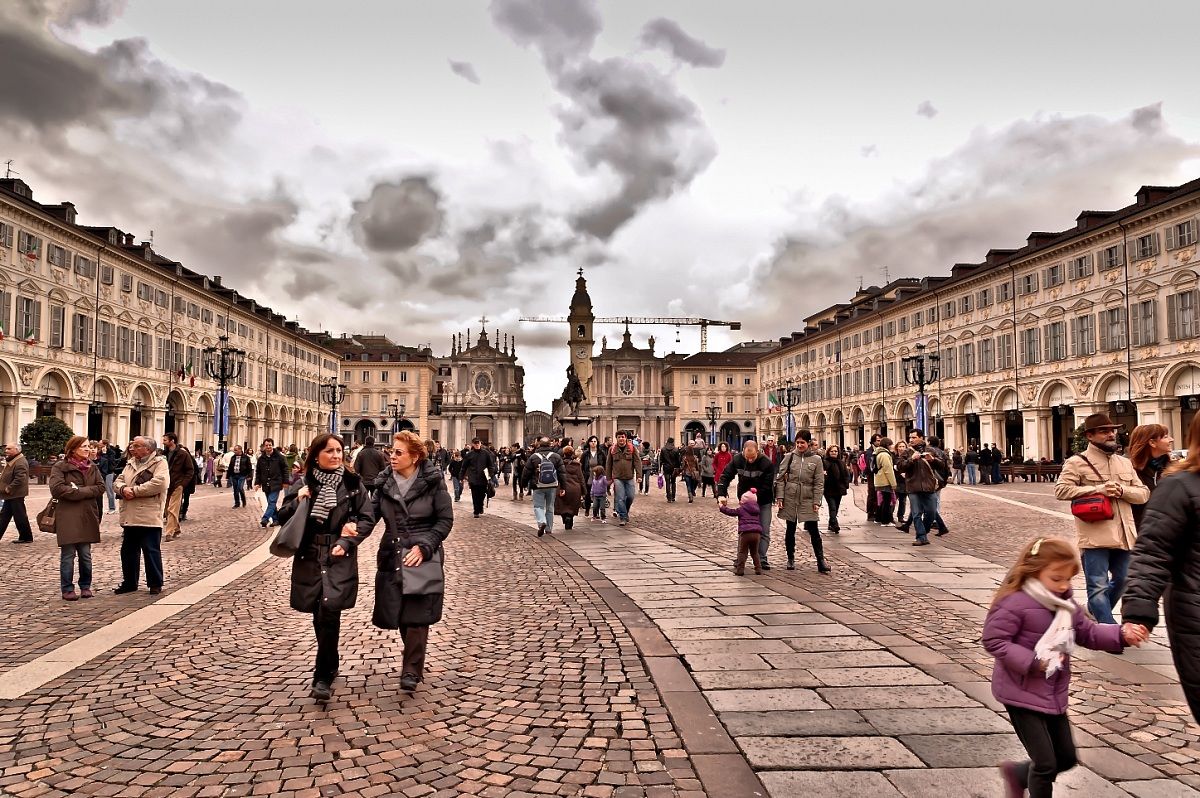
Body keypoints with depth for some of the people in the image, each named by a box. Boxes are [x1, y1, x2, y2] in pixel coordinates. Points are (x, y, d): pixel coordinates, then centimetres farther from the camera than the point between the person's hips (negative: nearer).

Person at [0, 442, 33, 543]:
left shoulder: (20, 463, -20)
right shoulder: (11, 461, 15)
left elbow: (20, 479, -28)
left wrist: (8, 489, -21)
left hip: (16, 495, -11)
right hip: (10, 495, 11)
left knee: (20, 516, -2)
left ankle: (27, 537, 7)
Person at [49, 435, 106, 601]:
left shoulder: (93, 467, 12)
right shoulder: (60, 467, -2)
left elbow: (100, 487, 2)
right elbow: (57, 489, -15)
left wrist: (78, 491, -11)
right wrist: (86, 492, -13)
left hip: (87, 516, 4)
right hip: (67, 517, -4)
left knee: (85, 554, 8)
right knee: (68, 554, 0)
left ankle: (85, 586, 20)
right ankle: (67, 589, 9)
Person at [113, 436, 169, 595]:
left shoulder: (159, 463, -6)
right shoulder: (130, 464, 19)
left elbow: (158, 483, -21)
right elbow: (117, 482, 13)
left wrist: (134, 491, -16)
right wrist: (123, 489, -10)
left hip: (149, 517, -7)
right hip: (130, 517, 7)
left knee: (151, 551, -1)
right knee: (128, 551, 15)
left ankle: (155, 584, 10)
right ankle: (129, 582, 29)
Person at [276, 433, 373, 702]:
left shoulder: (352, 483, 0)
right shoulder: (302, 484, 2)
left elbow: (367, 519, 1)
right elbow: (282, 518, 5)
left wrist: (346, 541, -12)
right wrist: (297, 502, -14)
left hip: (339, 557, -2)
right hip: (309, 557, 2)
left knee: (329, 609, -18)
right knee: (319, 614, 10)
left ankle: (323, 676, -8)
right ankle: (330, 665, 33)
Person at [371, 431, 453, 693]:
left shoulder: (433, 482, -8)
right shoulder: (385, 482, 3)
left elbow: (445, 519, -6)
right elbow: (372, 513, -2)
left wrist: (423, 547, -15)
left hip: (423, 557, -4)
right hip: (392, 557, 4)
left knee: (417, 614, -6)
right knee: (397, 612, 11)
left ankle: (411, 670, 5)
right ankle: (414, 661, 32)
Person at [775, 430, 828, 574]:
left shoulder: (816, 459, 0)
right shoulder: (789, 456, 2)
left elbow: (819, 483, 0)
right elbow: (780, 477, 3)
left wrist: (817, 502, -6)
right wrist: (780, 496, -4)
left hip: (808, 500, -1)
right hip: (790, 498, 1)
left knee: (814, 531, -2)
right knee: (790, 530, 10)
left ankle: (821, 562, 4)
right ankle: (790, 559, 23)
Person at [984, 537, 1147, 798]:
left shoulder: (1065, 604, 3)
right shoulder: (1015, 603, -23)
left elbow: (1089, 632, 5)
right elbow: (994, 640, -23)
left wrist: (1122, 634, -12)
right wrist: (1032, 662, -27)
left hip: (1054, 694, 8)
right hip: (1022, 693, -8)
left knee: (1066, 758, 19)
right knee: (1046, 763, -2)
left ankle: (1017, 774, 40)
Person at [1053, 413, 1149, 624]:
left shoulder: (1125, 463, 16)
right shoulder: (1076, 462, -4)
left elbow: (1143, 493, 12)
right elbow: (1061, 490, -14)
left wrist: (1122, 490, -9)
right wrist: (1097, 489, -19)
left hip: (1123, 534, 7)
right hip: (1095, 535, -7)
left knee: (1122, 580, 18)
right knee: (1099, 587, -5)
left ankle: (1093, 615, 38)